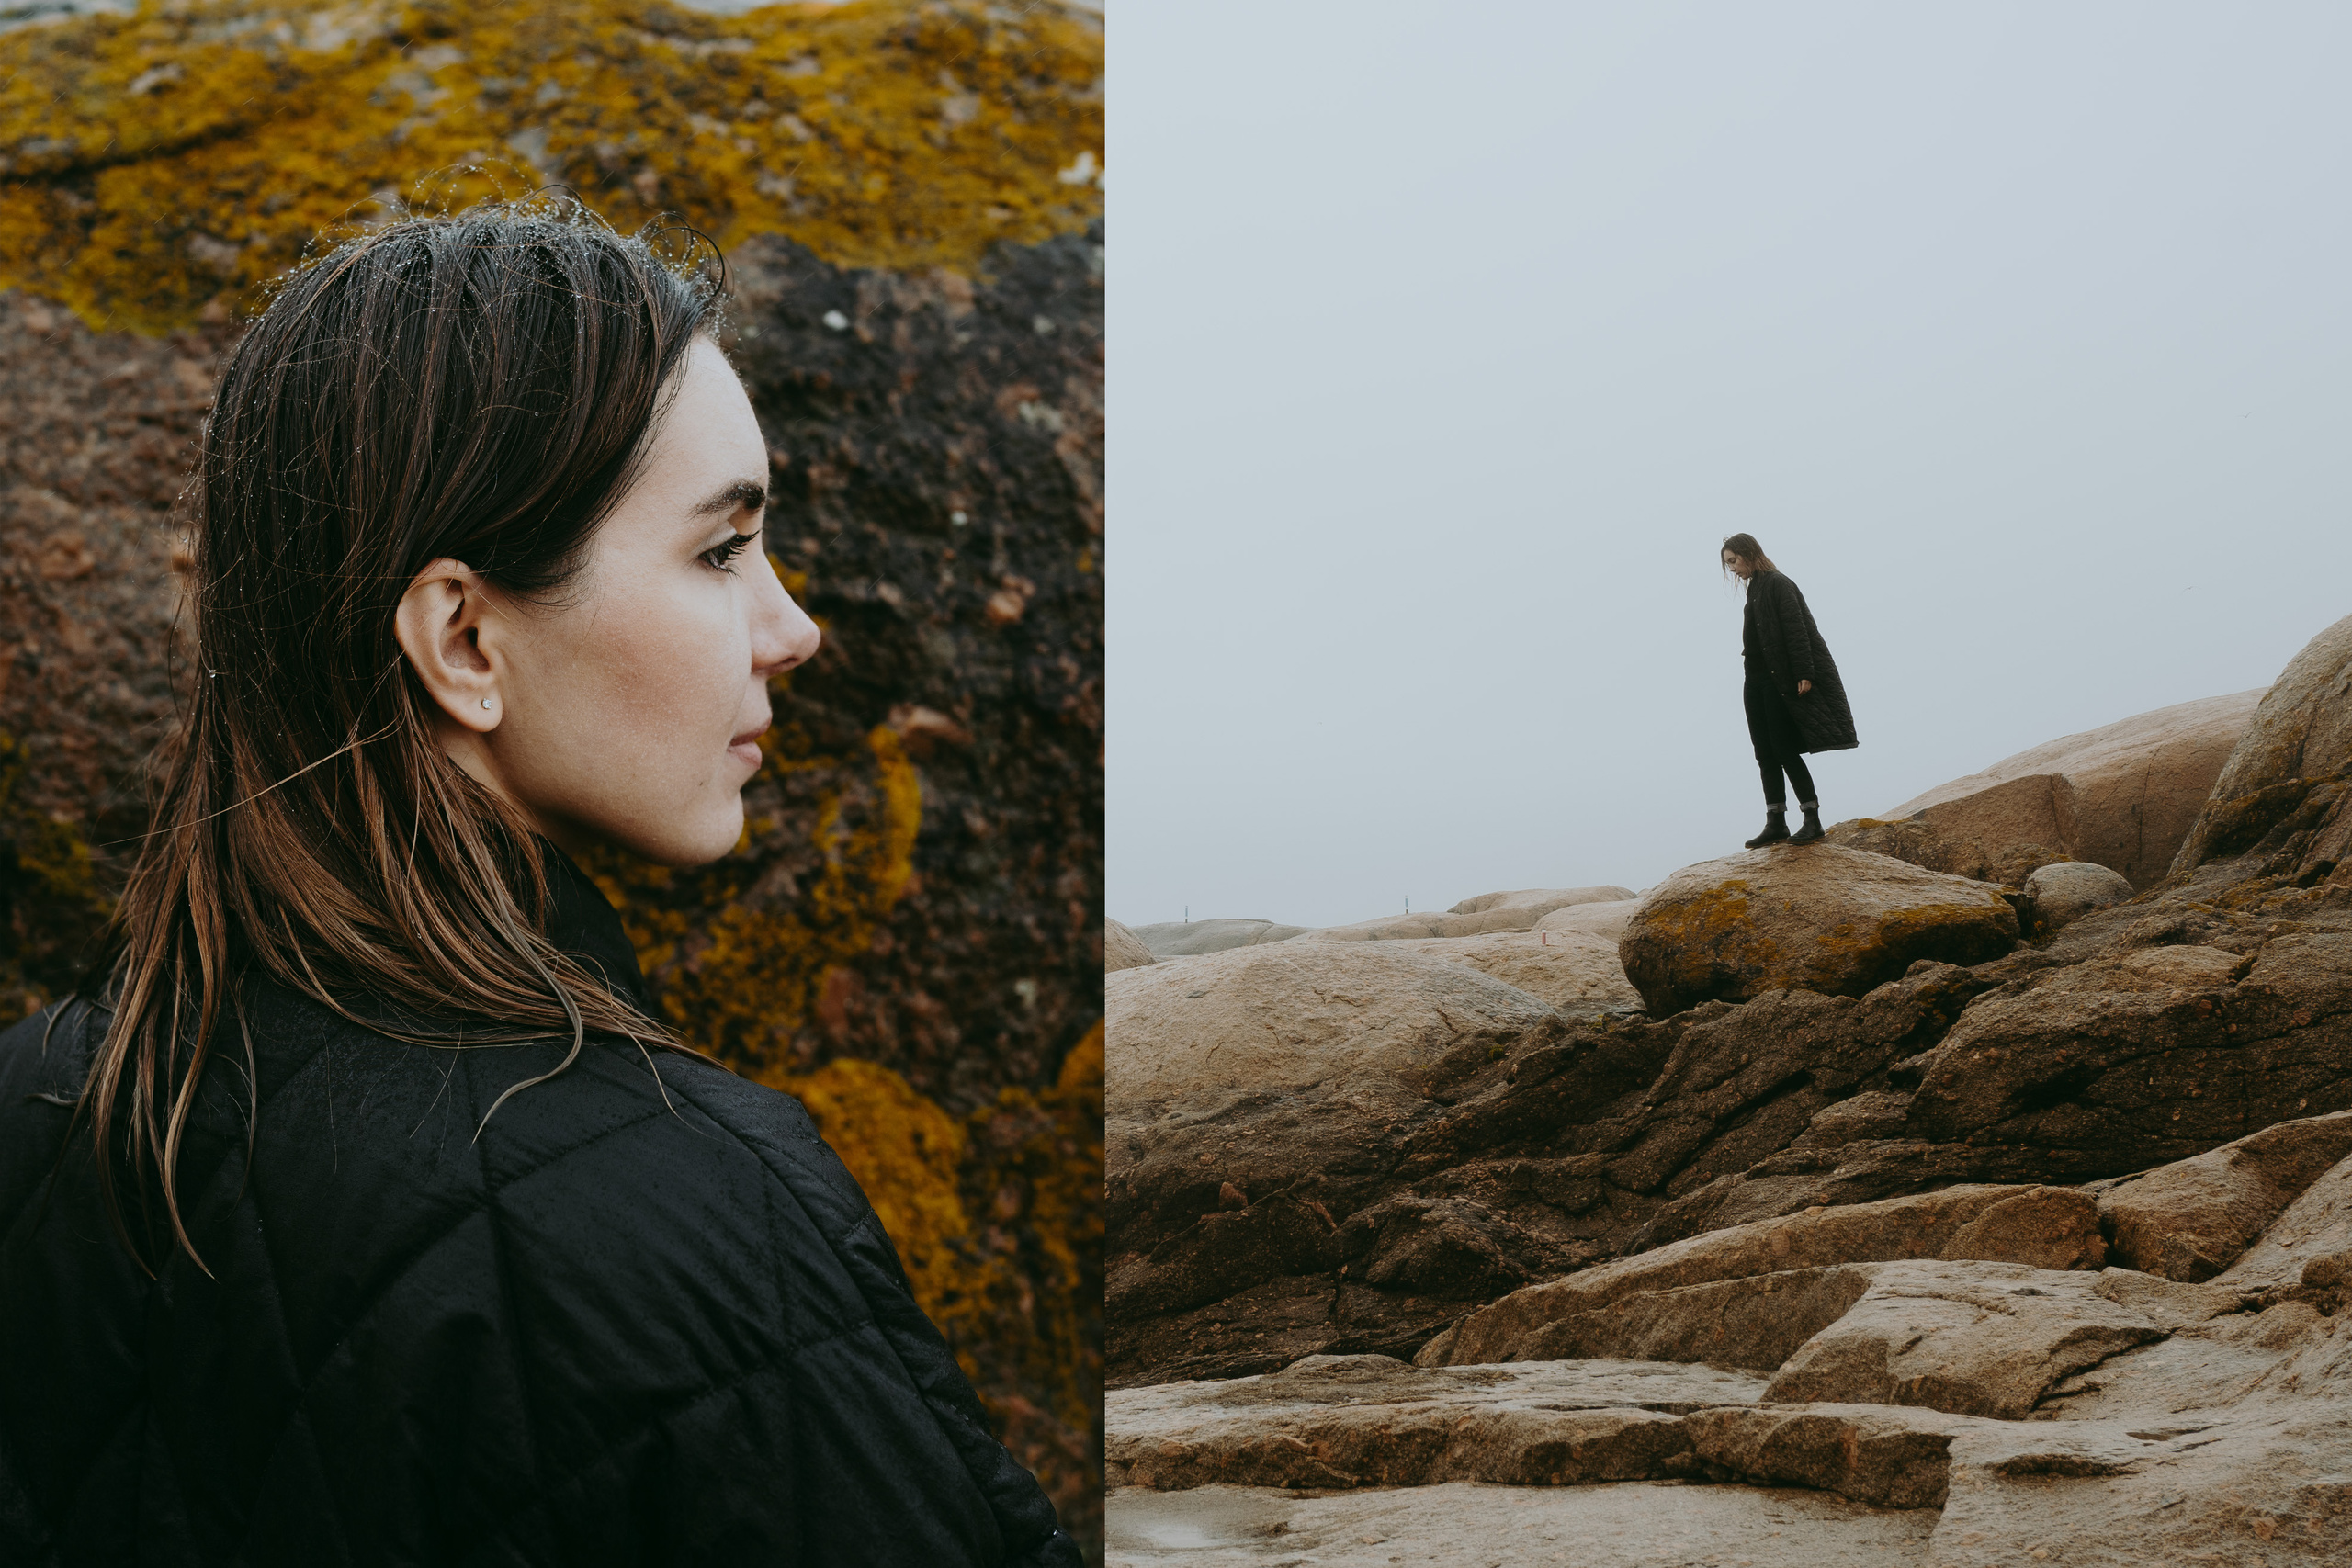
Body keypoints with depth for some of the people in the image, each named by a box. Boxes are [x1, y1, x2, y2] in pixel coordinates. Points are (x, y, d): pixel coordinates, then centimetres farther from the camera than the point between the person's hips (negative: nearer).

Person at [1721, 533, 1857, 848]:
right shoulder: (1754, 591, 17)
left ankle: (1813, 819, -3)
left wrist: (1804, 674, -23)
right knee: (1766, 753, 5)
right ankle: (1775, 824, 7)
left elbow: (1796, 630, -17)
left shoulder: (1778, 585, -9)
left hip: (1781, 681, -9)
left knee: (1784, 749, -8)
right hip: (1757, 683, 9)